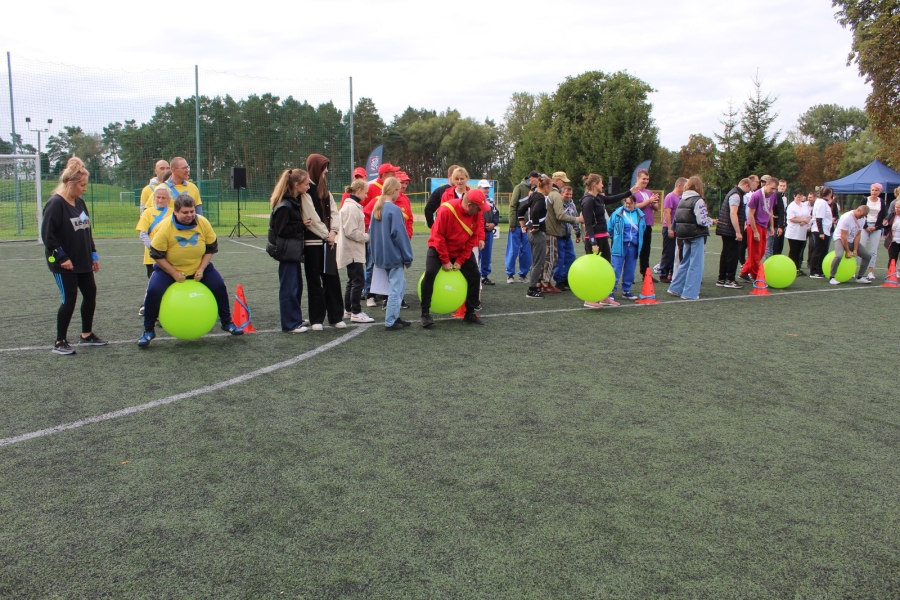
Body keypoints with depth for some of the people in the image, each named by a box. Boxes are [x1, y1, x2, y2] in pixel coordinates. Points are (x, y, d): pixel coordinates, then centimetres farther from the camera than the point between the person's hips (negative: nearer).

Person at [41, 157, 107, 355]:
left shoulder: (80, 202, 8)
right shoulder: (55, 204, -16)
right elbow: (47, 235, -19)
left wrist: (93, 255, 13)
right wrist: (62, 258, -18)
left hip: (83, 261, 8)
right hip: (64, 264, -8)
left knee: (90, 294, 12)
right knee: (69, 300, -4)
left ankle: (86, 335, 27)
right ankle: (60, 343, 10)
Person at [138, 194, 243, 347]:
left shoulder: (203, 223, -17)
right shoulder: (165, 227, -25)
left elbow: (211, 248, -5)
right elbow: (157, 255, -18)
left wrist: (201, 269, -15)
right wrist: (174, 273, -22)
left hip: (199, 267, 2)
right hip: (169, 269, -2)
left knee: (219, 286, -8)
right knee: (153, 291, -20)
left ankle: (227, 323, 12)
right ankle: (148, 331, -1)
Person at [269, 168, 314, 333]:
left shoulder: (295, 201, 12)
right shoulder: (284, 205, -17)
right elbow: (280, 231, -19)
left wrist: (303, 224, 2)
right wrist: (301, 225, -17)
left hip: (294, 251, 10)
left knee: (297, 286, 17)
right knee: (289, 288, -3)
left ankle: (295, 318, 29)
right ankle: (290, 324, 5)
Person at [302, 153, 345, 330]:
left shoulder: (324, 188, 15)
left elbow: (334, 211, 10)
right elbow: (311, 218, -14)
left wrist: (333, 231, -5)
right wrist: (326, 234, -9)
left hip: (327, 241, 6)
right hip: (312, 242, -6)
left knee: (332, 278, 6)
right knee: (314, 281, 1)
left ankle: (336, 316, 13)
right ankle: (316, 319, 8)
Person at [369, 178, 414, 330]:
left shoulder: (376, 208, 7)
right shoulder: (394, 209, -17)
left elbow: (371, 230, 14)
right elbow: (399, 234, -17)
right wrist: (408, 256, -10)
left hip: (381, 255, 8)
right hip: (394, 255, -8)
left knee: (400, 284, 18)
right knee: (396, 288, 1)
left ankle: (395, 317, 21)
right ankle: (390, 322, 5)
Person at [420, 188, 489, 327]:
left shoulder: (478, 214, -13)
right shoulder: (446, 210, -28)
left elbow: (473, 238, -7)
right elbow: (438, 237, -23)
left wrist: (460, 261, -11)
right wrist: (445, 261, -21)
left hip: (462, 251, 5)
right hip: (439, 248, -5)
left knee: (474, 275, -3)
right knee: (429, 274, -22)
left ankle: (470, 313, 11)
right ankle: (426, 313, -11)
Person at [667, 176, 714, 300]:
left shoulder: (682, 200, 10)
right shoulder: (698, 201, -13)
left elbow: (677, 219, 10)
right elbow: (702, 221, -19)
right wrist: (710, 221, 1)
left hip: (685, 235, 7)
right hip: (697, 235, -7)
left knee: (685, 262, 18)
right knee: (695, 265, -1)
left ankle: (675, 288, 21)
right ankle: (690, 293, 1)